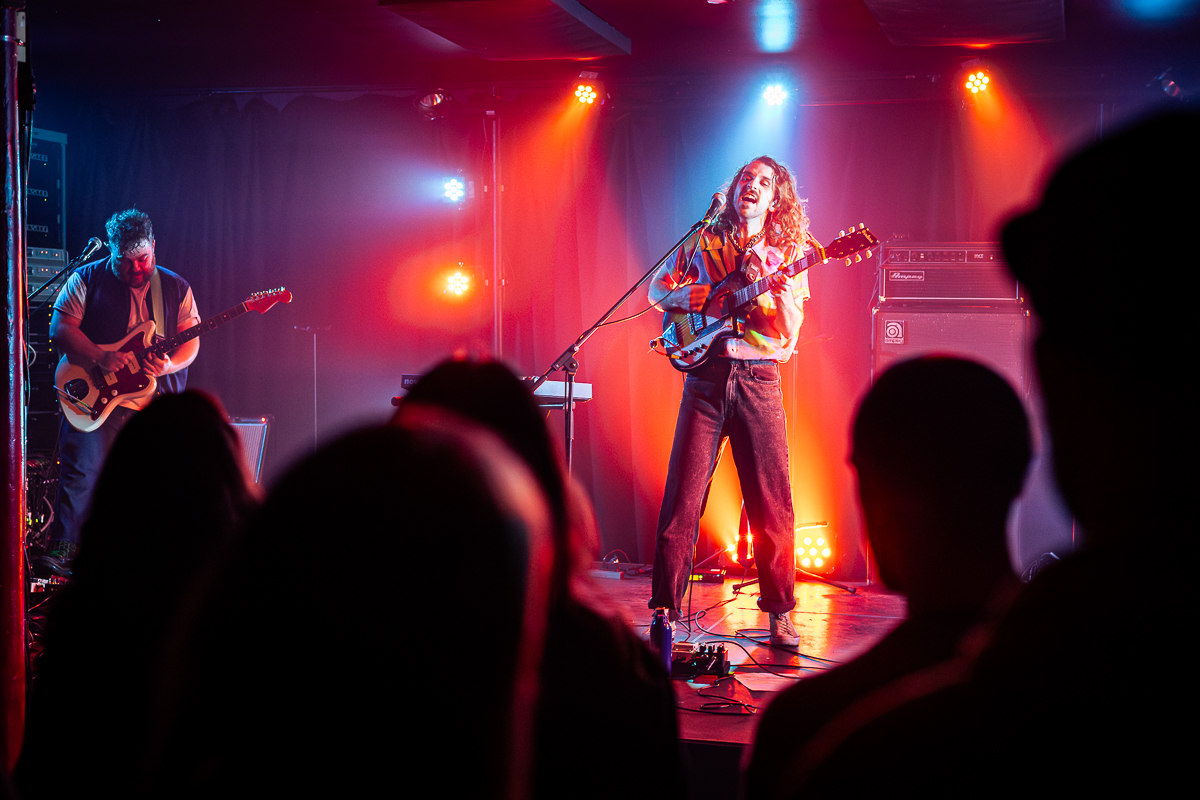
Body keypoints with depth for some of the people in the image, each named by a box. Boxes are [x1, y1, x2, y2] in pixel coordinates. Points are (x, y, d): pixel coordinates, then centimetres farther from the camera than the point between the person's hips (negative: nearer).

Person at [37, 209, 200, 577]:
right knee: (83, 465, -18)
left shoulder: (176, 288, 11)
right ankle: (62, 547, -10)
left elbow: (190, 342, 7)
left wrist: (168, 364, -14)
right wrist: (99, 357, -17)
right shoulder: (87, 279, 4)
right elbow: (60, 327, -3)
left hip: (161, 397, 2)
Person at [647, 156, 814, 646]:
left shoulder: (787, 255, 9)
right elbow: (657, 289, 17)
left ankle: (779, 613, 11)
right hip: (705, 375, 0)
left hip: (759, 380, 0)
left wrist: (781, 294, -16)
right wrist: (693, 298, -3)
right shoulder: (702, 241, 12)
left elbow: (790, 335, 3)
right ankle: (665, 608, 6)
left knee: (772, 503, 0)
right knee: (682, 497, -3)